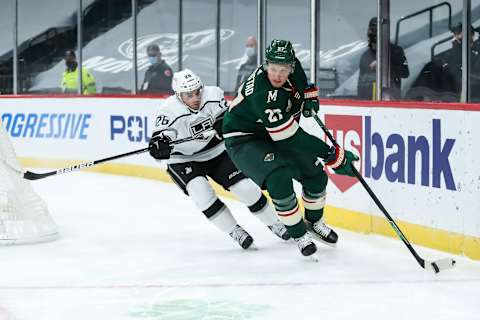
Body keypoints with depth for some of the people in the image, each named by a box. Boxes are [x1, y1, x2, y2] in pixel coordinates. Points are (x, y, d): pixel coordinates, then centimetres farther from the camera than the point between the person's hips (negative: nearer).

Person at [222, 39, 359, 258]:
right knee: (279, 178, -29)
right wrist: (334, 156, -34)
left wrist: (308, 93, -2)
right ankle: (298, 234, -9)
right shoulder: (263, 94, -37)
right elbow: (293, 139, -36)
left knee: (315, 174, 5)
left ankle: (314, 222, 31)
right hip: (243, 139, -8)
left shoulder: (291, 65, -15)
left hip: (273, 135, 8)